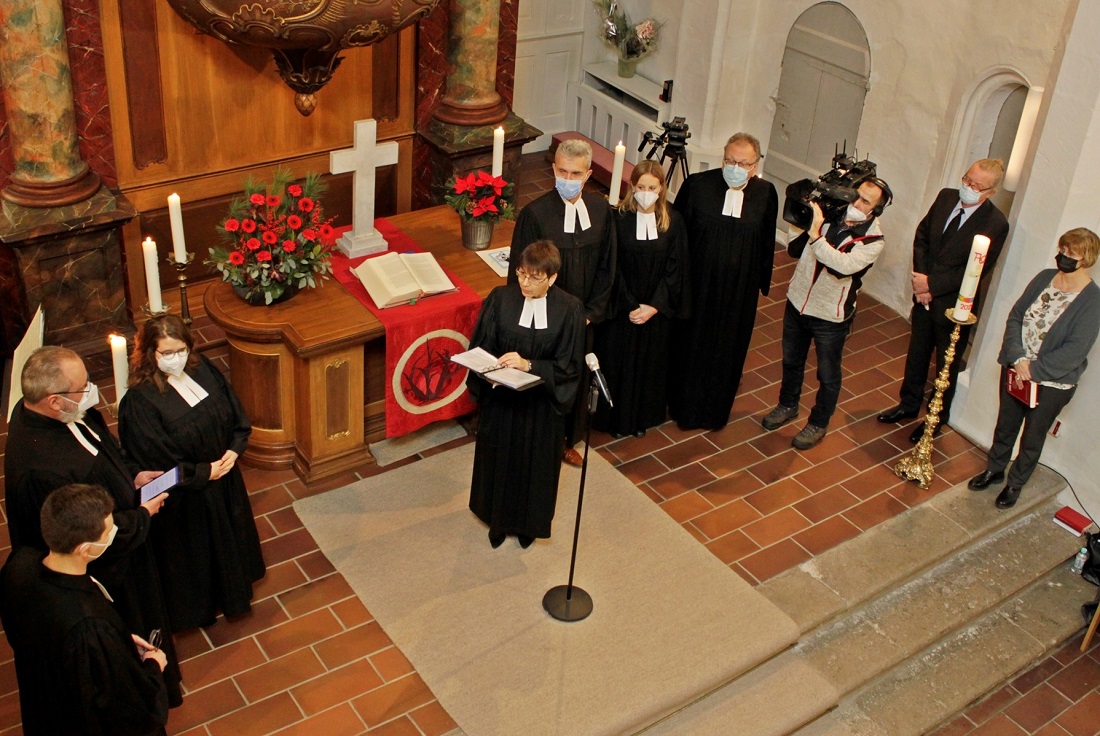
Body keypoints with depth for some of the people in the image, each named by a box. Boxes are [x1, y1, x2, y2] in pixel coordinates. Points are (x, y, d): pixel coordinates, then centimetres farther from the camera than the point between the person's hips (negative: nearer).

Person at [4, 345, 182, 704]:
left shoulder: (38, 413, -15)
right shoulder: (45, 469, -43)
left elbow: (102, 452, 8)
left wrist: (132, 475, -4)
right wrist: (144, 514, -18)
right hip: (104, 573, -9)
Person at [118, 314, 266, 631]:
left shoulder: (203, 369, -8)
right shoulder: (140, 401, -26)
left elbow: (237, 415, 0)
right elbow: (158, 462, -23)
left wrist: (234, 450, -14)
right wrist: (203, 472, -17)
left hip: (224, 476, 6)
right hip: (184, 496, -6)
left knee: (230, 538, 26)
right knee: (191, 552, 16)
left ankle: (233, 591, 51)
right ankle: (197, 608, 40)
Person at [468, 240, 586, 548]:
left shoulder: (569, 309, -15)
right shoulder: (500, 299, -12)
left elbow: (567, 365, -14)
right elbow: (479, 350, -7)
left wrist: (528, 365, -27)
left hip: (542, 404, -1)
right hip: (500, 399, 1)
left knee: (535, 463, 17)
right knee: (499, 457, 18)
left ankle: (528, 523, 43)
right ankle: (498, 519, 44)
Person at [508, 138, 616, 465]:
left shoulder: (600, 209, -7)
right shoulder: (534, 214, -21)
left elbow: (606, 266, 2)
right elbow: (521, 274, -14)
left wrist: (591, 312, -3)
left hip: (583, 319, 5)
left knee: (576, 380, 20)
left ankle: (568, 440, 42)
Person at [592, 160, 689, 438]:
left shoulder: (673, 221, -6)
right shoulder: (619, 219, -12)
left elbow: (675, 269, -4)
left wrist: (654, 306, -11)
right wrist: (629, 306, -14)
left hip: (656, 308, 2)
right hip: (621, 307, -2)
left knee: (649, 363, 15)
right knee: (617, 362, 9)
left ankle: (642, 418, 34)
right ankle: (616, 418, 27)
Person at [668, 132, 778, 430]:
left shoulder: (766, 194, -7)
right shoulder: (697, 185, -12)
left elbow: (767, 244, 5)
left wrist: (762, 281, 9)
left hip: (739, 291, 2)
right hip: (697, 285, -1)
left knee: (727, 349, 16)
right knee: (690, 345, 13)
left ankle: (715, 410, 36)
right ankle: (683, 405, 34)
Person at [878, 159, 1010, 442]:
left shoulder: (996, 224, -21)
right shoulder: (945, 197, -5)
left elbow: (976, 271, -22)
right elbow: (922, 236, 2)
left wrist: (932, 284, -21)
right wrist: (921, 279, -9)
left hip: (953, 305, -5)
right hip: (925, 298, 5)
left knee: (946, 366, 14)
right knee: (916, 355, 21)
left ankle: (937, 419, 31)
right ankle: (909, 405, 41)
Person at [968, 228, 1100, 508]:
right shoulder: (1045, 278, -3)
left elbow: (1075, 351, -22)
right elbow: (1016, 316, -3)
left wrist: (1033, 369, -23)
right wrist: (1017, 359, -16)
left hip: (1052, 383, -4)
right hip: (1015, 370, 4)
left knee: (1032, 438, 15)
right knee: (1005, 425, 22)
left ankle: (1015, 483, 36)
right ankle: (994, 469, 44)